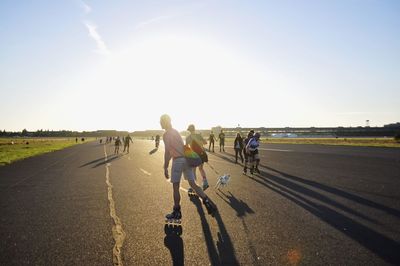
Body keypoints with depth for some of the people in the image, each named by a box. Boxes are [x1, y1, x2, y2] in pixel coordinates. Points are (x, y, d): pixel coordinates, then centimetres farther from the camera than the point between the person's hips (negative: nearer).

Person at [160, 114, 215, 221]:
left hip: (178, 160, -8)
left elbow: (167, 152, -15)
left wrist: (165, 168, -12)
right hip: (186, 158, 8)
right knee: (193, 184, 9)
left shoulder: (166, 134, -9)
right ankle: (207, 202, -3)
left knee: (175, 187, 4)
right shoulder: (175, 131, 19)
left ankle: (177, 212, 14)